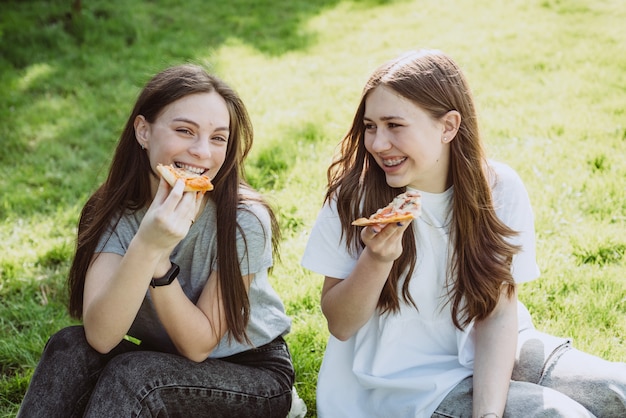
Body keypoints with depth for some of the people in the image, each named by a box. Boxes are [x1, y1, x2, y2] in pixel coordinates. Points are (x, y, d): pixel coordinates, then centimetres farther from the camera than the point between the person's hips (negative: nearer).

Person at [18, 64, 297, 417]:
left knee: (132, 375, -29)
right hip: (166, 364, 3)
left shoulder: (244, 220, -23)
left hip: (257, 376, -3)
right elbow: (101, 336, -26)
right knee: (70, 346, -23)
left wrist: (159, 260, -34)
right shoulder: (116, 211, -14)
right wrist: (146, 246, -41)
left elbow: (199, 345, -20)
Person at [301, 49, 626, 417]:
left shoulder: (499, 189, -10)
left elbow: (498, 313, -10)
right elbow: (340, 326, -9)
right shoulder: (355, 196, -15)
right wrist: (377, 259, -28)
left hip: (486, 358, 4)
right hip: (405, 377, -3)